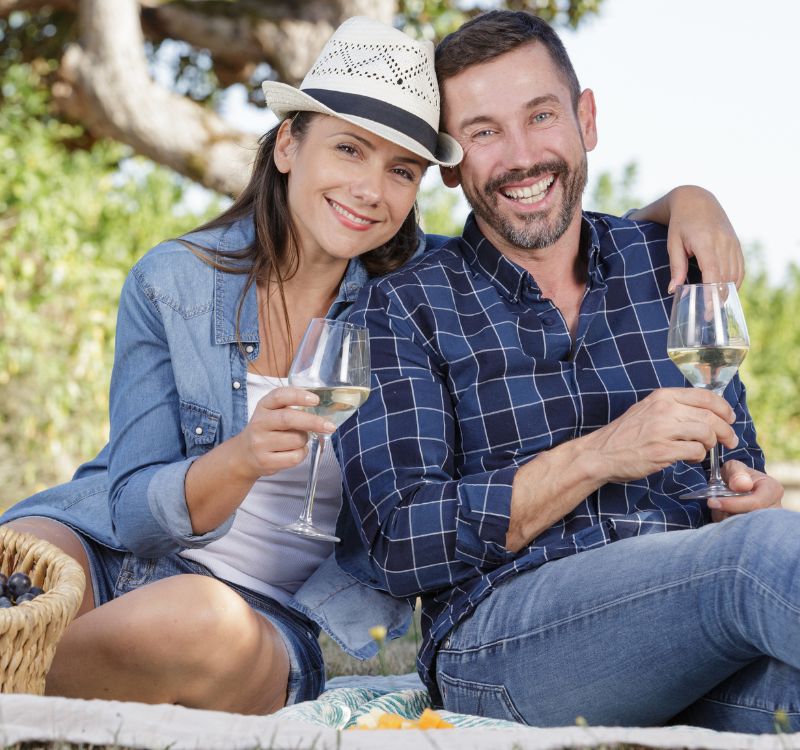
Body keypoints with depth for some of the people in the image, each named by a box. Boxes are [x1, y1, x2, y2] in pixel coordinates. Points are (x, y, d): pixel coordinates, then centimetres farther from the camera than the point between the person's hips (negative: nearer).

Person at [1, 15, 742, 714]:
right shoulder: (170, 284, -4)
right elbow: (135, 510, -8)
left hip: (271, 621, 3)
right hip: (118, 557, -2)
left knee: (202, 629, -36)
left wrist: (686, 198, -12)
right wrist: (242, 458, -29)